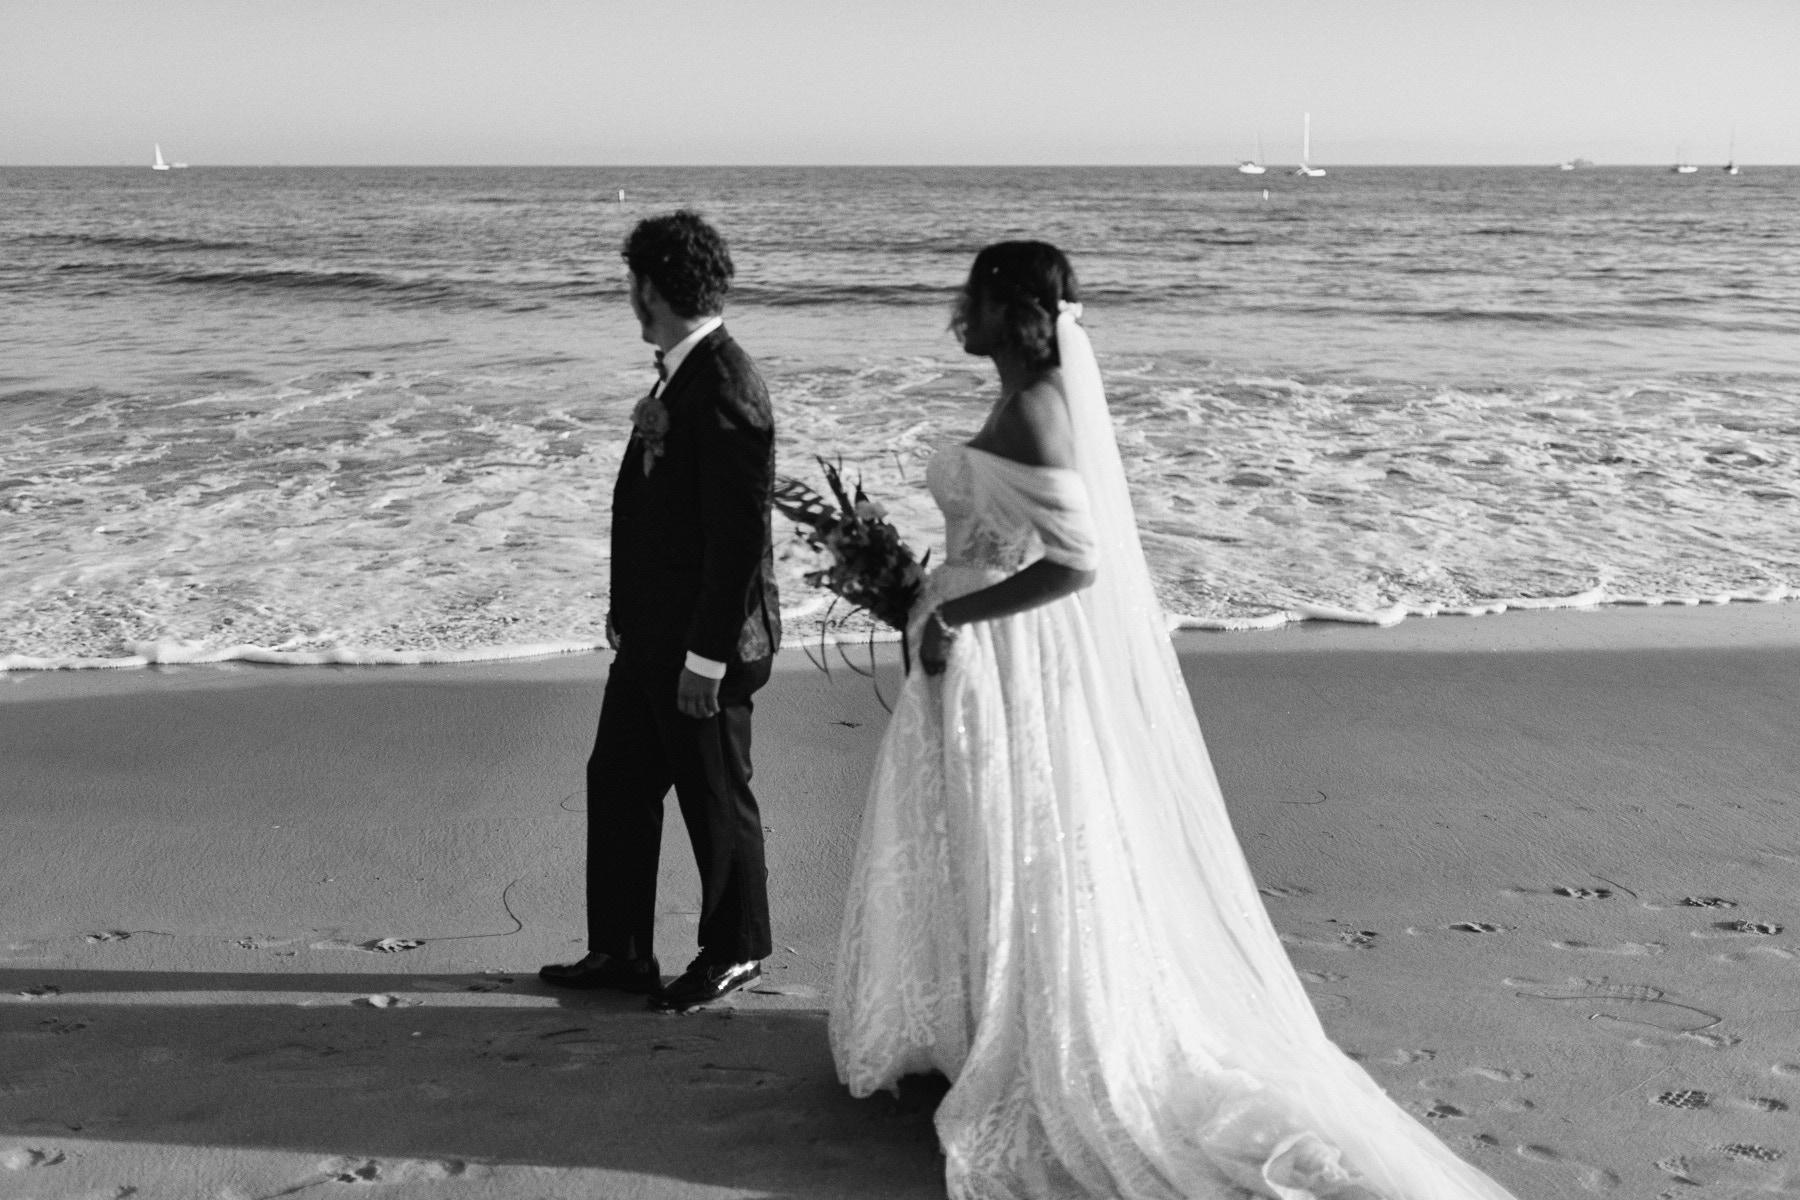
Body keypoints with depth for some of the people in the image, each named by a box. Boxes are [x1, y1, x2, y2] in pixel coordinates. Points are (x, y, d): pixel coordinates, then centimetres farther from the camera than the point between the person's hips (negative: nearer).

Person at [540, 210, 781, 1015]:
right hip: (652, 631, 10)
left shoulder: (725, 389, -21)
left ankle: (733, 953, 26)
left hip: (703, 641, -10)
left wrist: (707, 655, -21)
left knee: (715, 799, 7)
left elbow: (739, 535, -23)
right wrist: (628, 609, 16)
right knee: (617, 780, 16)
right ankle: (619, 952, 28)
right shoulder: (681, 373, 8)